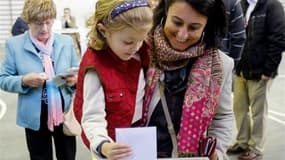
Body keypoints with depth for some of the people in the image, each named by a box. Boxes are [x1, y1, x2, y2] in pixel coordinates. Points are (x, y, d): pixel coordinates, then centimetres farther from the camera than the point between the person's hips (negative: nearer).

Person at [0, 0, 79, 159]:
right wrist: (24, 81, -22)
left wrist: (75, 79, -16)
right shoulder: (14, 44, -5)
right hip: (35, 117, -1)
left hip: (65, 114, 2)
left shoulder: (66, 42, 1)